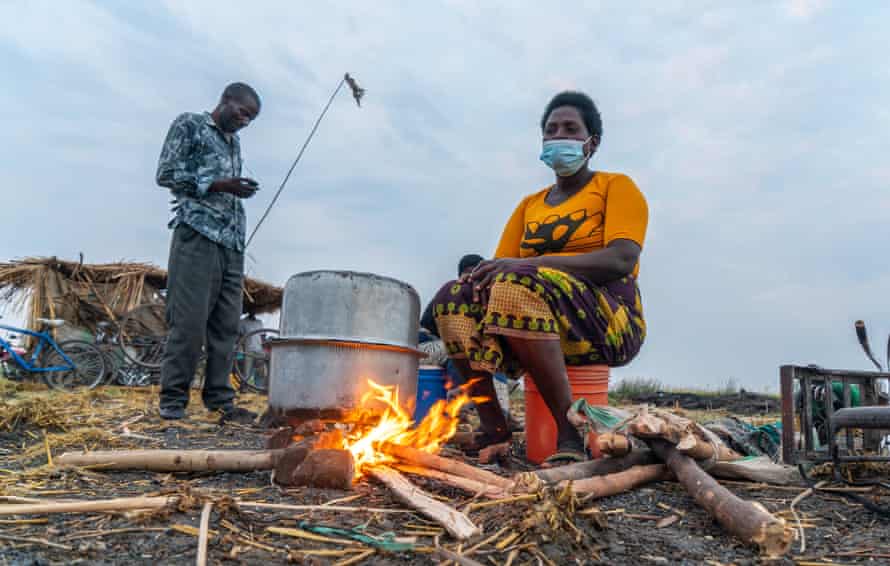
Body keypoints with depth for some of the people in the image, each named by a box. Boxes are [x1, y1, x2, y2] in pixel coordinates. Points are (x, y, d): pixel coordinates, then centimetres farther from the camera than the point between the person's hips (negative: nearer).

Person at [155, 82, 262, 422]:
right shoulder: (189, 125, 6)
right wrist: (219, 185, -10)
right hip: (197, 234, -6)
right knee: (189, 320, -8)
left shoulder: (234, 143, 25)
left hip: (232, 241, 6)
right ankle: (173, 399, 1)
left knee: (226, 324, 2)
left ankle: (219, 399, 6)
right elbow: (166, 174, -3)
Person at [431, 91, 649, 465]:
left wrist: (534, 264, -21)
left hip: (610, 322, -5)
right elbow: (501, 262, 13)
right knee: (454, 298, -18)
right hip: (536, 320, 5)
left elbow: (622, 260, -12)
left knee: (517, 285, -34)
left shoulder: (616, 187, 7)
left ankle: (571, 433, -29)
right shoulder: (529, 205, 22)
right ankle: (493, 429, -18)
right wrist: (487, 272, -14)